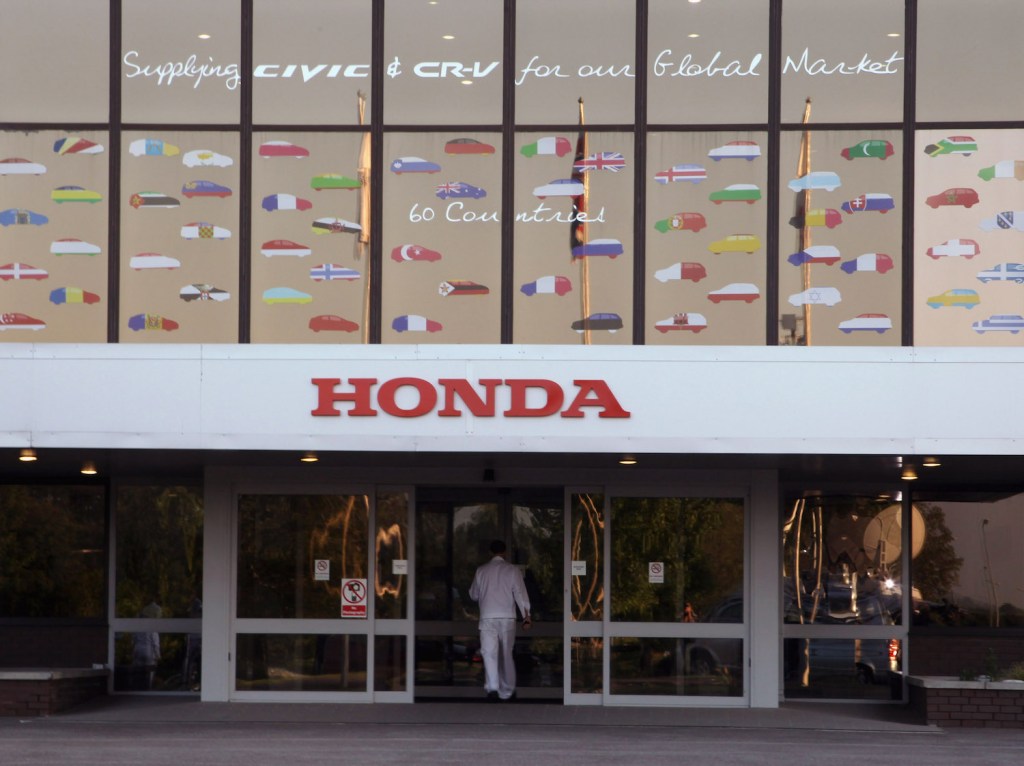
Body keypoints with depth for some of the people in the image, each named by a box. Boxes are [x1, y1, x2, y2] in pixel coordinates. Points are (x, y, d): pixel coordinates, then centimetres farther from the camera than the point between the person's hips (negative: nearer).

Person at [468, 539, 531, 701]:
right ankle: (507, 692, 20)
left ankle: (492, 687, -25)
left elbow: (473, 595, 17)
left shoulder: (481, 571, 6)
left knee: (489, 653, -6)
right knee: (506, 655, 12)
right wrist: (526, 616, -2)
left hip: (487, 617, 0)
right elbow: (520, 593, -4)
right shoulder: (512, 570, 1)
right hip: (507, 617, 0)